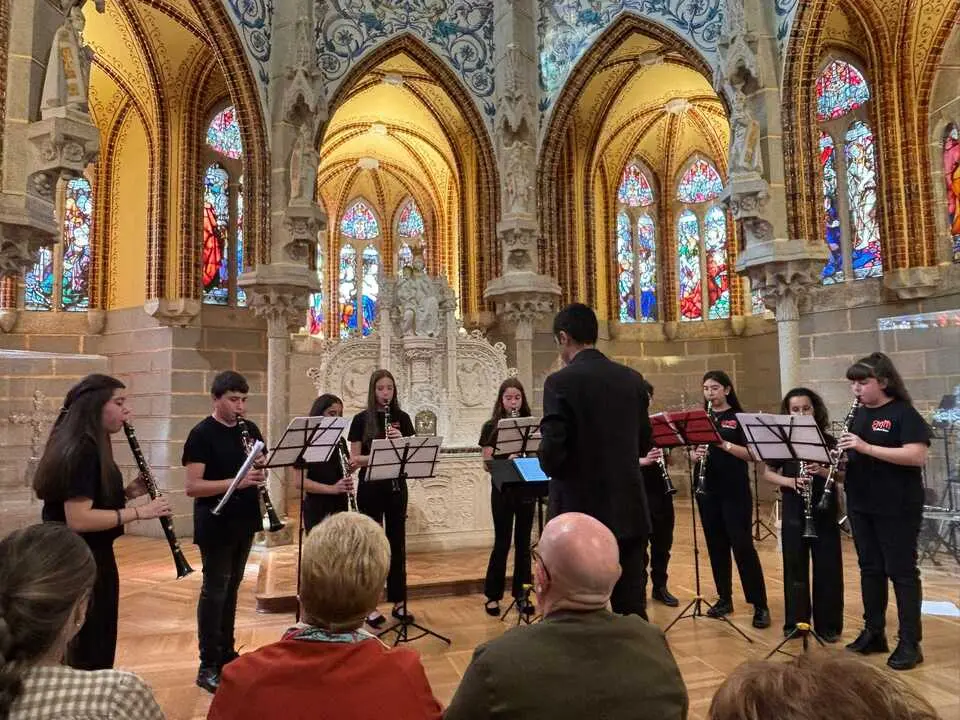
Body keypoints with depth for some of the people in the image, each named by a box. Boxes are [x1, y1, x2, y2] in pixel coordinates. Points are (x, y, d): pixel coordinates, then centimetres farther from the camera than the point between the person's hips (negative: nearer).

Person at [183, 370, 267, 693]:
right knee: (214, 590, 1)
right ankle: (208, 666, 11)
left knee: (232, 587, 16)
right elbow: (192, 487, -19)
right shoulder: (201, 434, -13)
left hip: (244, 522, 6)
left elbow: (262, 467, 13)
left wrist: (262, 467, -11)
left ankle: (226, 651, 30)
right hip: (215, 526, -6)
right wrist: (237, 481, -28)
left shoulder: (250, 429, 5)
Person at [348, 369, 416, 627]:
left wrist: (400, 440, -17)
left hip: (396, 487, 2)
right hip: (370, 488, -2)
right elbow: (354, 459, -5)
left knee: (397, 543, 9)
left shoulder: (402, 418, 5)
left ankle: (398, 603, 20)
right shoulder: (361, 419, -2)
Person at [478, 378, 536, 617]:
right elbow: (487, 464, -6)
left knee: (523, 542, 8)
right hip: (502, 490, -2)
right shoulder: (491, 427, -1)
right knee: (502, 543, 2)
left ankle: (521, 594, 19)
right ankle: (492, 596, 15)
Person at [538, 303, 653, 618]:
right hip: (630, 511, 5)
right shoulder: (633, 379, 5)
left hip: (581, 514, -5)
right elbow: (643, 444, 13)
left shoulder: (561, 382, -13)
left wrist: (551, 466, 4)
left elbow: (552, 452, -17)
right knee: (633, 609, 13)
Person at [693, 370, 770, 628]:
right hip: (707, 490, 5)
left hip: (735, 492, -5)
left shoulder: (739, 418, -3)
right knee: (716, 546, 9)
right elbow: (693, 451, 11)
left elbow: (751, 454, -11)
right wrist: (696, 454, -12)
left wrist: (723, 444, -24)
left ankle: (760, 605, 2)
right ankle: (724, 598, 21)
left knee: (742, 545, -6)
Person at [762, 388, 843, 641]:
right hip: (793, 512, 1)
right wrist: (789, 481, -17)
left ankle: (828, 625, 18)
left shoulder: (828, 441, -1)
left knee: (827, 567, 5)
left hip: (824, 512, -1)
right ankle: (795, 621, 19)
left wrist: (823, 471, -24)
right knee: (794, 566, 7)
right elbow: (767, 473, 1)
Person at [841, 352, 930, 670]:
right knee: (870, 569, 13)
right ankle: (873, 632, 24)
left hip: (897, 508, -6)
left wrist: (866, 447, -28)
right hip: (861, 506, 7)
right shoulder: (859, 415, 10)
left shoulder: (904, 414, -10)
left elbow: (917, 456, -22)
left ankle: (910, 643, 13)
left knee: (901, 572, 2)